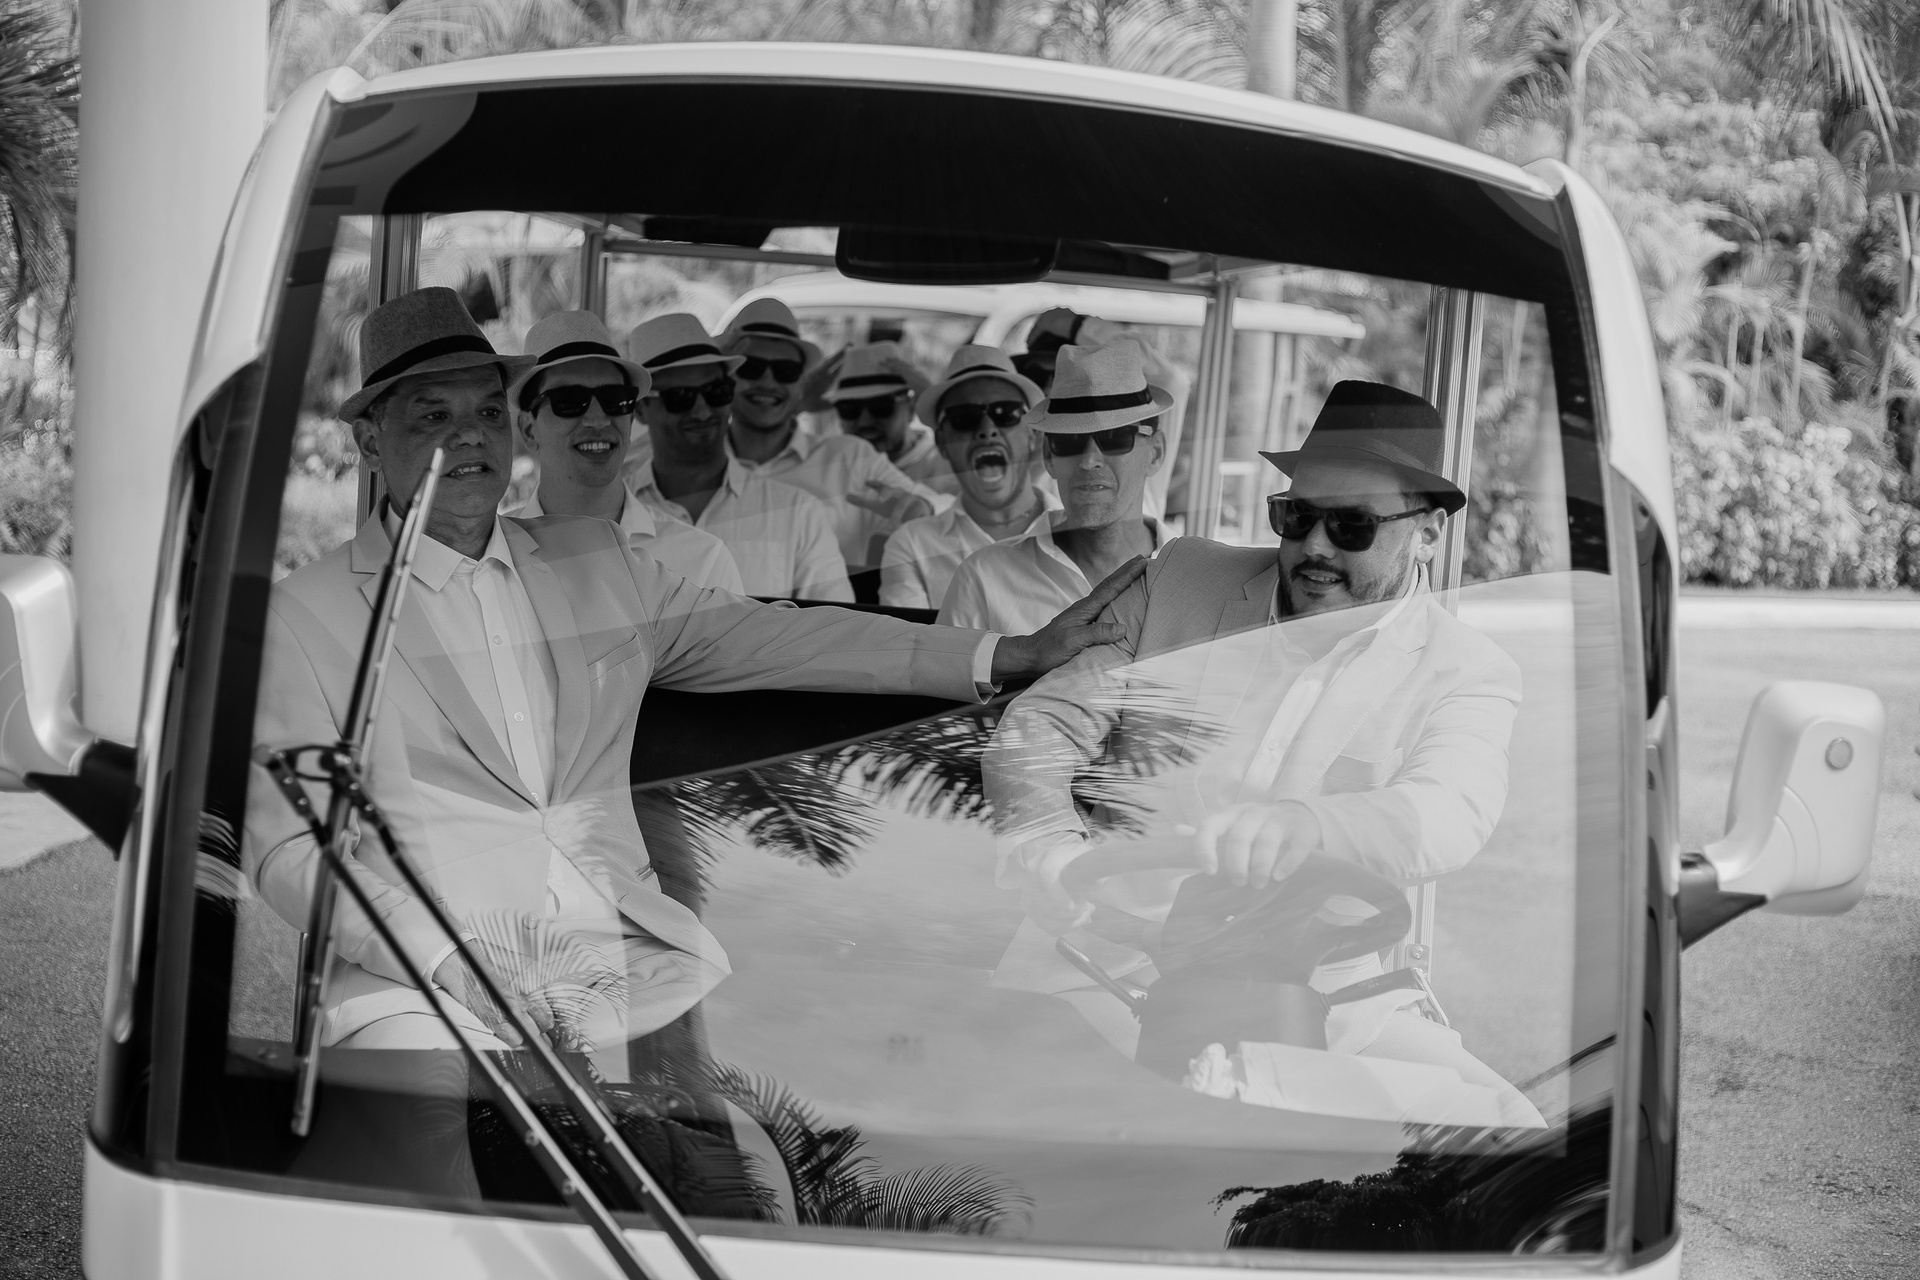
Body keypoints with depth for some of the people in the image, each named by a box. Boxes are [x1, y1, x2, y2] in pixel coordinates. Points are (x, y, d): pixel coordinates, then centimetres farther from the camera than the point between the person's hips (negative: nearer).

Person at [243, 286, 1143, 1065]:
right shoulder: (307, 612, 6)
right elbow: (285, 847, 2)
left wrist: (1012, 655, 16)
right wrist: (451, 961, -15)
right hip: (419, 979, -5)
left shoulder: (592, 561, 20)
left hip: (627, 956, 5)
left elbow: (767, 637, 21)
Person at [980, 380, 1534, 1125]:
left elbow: (1446, 820, -15)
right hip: (1106, 977, 1)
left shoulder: (1469, 675, 4)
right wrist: (1043, 838, -15)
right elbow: (1043, 722, 9)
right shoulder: (1181, 583, 11)